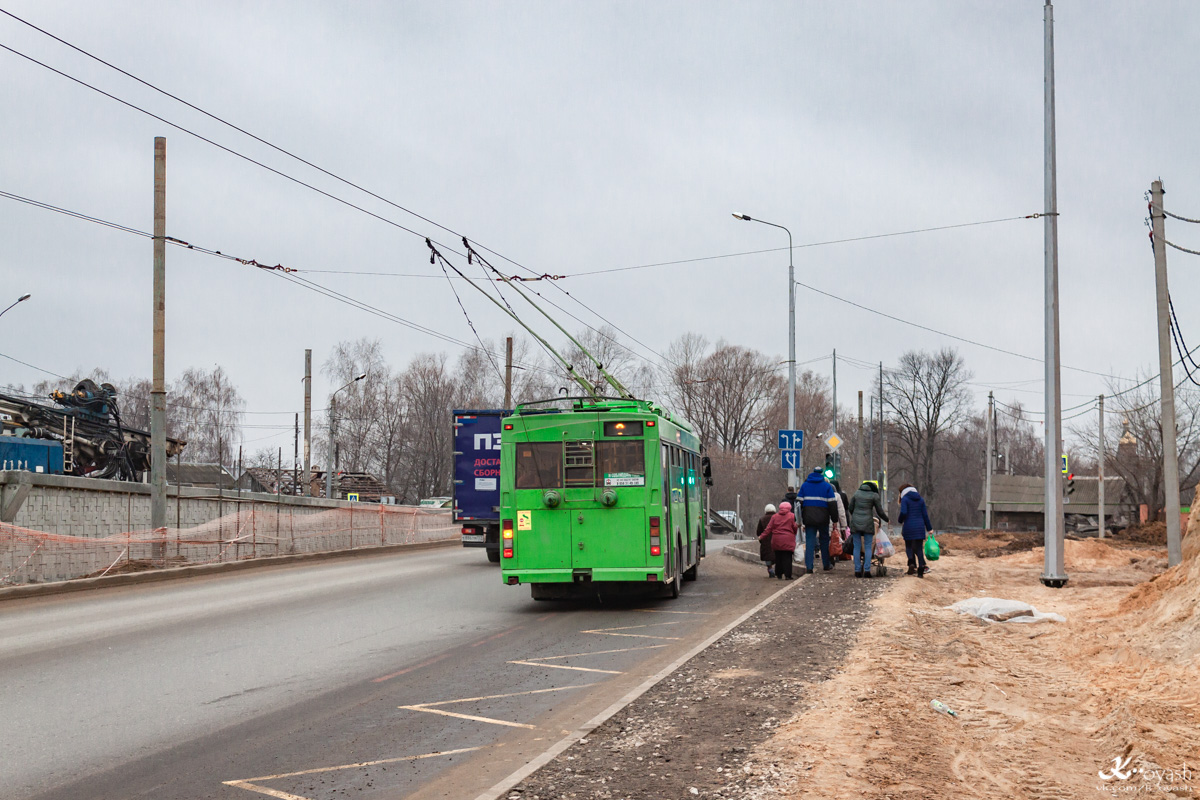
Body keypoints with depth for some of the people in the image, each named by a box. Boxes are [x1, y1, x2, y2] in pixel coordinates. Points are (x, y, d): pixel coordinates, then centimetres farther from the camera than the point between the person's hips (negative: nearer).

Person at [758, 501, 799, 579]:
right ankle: (786, 575, -9)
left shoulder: (774, 516, 6)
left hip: (776, 540, 3)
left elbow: (769, 528, 4)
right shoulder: (792, 516, -1)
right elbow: (795, 527, -3)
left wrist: (761, 537, 11)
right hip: (788, 541, -3)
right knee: (787, 557, -2)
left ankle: (779, 574, 13)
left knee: (778, 558, 11)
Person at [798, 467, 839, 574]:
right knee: (824, 541, 14)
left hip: (808, 518, 1)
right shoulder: (827, 486, 2)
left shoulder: (804, 485, 8)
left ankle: (809, 567, -9)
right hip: (823, 519, -1)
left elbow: (800, 502, 7)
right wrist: (834, 520, 2)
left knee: (809, 541, 0)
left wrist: (800, 519, 11)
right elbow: (832, 504, -2)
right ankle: (826, 565, 21)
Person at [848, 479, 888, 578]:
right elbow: (880, 512, 2)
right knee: (868, 547, 3)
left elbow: (851, 509, 10)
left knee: (857, 547, 6)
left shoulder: (856, 493, 8)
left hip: (855, 522, 3)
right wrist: (887, 519, 19)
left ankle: (857, 570, 2)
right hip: (868, 524, -3)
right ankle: (867, 570, -5)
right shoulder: (874, 496, -1)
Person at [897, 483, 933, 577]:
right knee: (919, 548, 6)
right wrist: (929, 528, 13)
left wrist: (900, 520, 5)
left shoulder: (905, 499, -4)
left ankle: (912, 563, -11)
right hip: (920, 527, 3)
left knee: (909, 546, 12)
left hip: (909, 526, -3)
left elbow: (903, 513, -16)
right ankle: (921, 568, -3)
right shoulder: (921, 499, 9)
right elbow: (925, 515, 9)